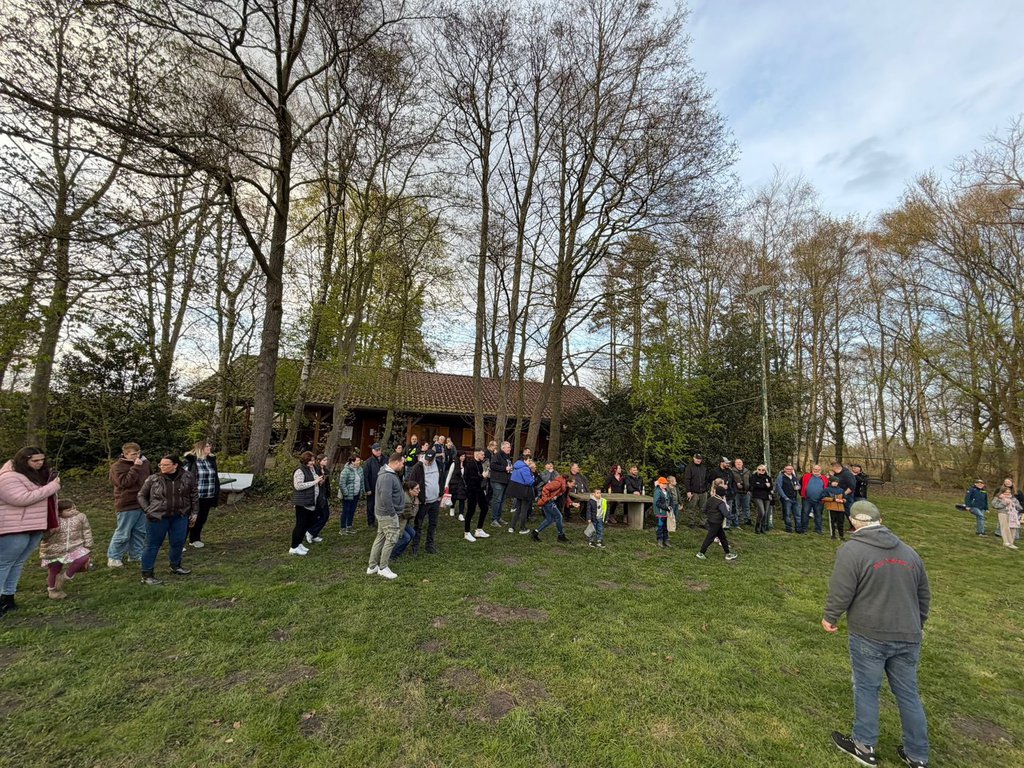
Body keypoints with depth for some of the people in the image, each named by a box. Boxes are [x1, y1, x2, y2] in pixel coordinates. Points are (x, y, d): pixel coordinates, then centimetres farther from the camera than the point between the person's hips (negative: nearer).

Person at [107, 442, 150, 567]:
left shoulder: (144, 463, 7)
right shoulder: (117, 467, -11)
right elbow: (124, 482, -23)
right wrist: (135, 467, -24)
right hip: (127, 506, -6)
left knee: (140, 532, 13)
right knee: (123, 533, 3)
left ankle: (136, 554, 26)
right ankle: (113, 557, 19)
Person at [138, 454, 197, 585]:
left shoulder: (187, 478, -4)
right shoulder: (153, 479, -7)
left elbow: (194, 496, 5)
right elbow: (141, 495, 5)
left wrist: (194, 513, 4)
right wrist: (148, 510, -4)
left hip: (180, 517, 2)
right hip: (157, 518, -2)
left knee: (178, 543, 13)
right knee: (153, 545, 4)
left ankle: (175, 567, 33)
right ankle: (147, 575, 14)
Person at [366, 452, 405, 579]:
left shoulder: (388, 473, 9)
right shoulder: (388, 476, -25)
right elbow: (386, 498, -31)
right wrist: (393, 513, -20)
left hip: (383, 512, 10)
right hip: (388, 514, -10)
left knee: (380, 538, 16)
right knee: (391, 540, 0)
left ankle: (372, 566, 26)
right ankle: (383, 568, 12)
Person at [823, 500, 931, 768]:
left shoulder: (852, 550, -16)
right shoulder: (909, 551, 6)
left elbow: (840, 592, -17)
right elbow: (924, 595, 16)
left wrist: (830, 618, 1)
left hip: (869, 635, -5)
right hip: (908, 636, 6)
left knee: (866, 689, 11)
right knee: (908, 693, 18)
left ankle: (865, 746, 24)